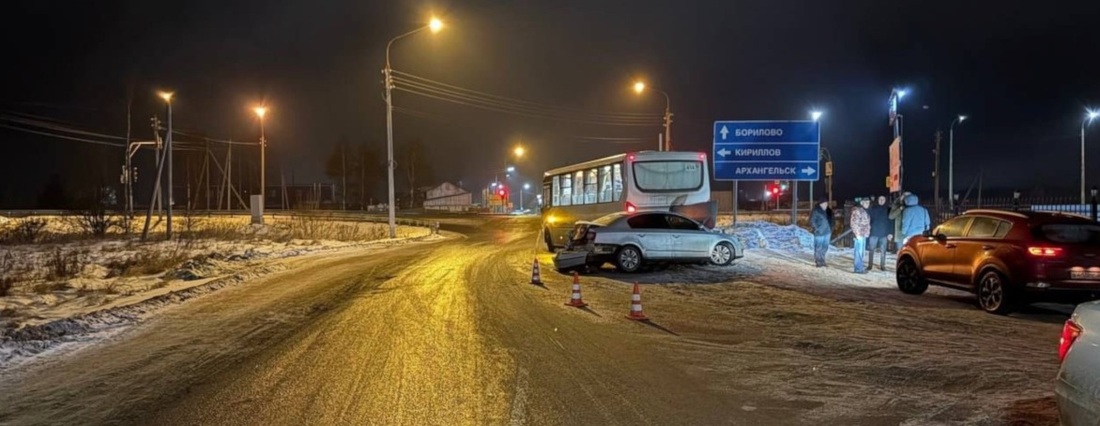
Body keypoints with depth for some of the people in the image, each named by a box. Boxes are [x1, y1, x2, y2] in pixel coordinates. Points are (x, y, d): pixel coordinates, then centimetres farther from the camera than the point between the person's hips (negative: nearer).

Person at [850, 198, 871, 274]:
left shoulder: (864, 211, 15)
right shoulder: (857, 210, -12)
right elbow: (853, 222, -17)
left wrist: (867, 233, 15)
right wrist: (857, 233, -19)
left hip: (863, 234, 9)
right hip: (859, 234, -9)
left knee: (861, 251, 15)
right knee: (859, 251, -7)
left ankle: (860, 266, 24)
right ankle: (858, 268, -4)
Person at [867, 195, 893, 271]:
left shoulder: (888, 210, 4)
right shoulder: (872, 209, 4)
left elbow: (891, 222, 2)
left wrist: (890, 233, -5)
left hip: (884, 234, 0)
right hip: (874, 233, 0)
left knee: (883, 251, 4)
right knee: (871, 250, 1)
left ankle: (882, 265, 11)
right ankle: (870, 265, 10)